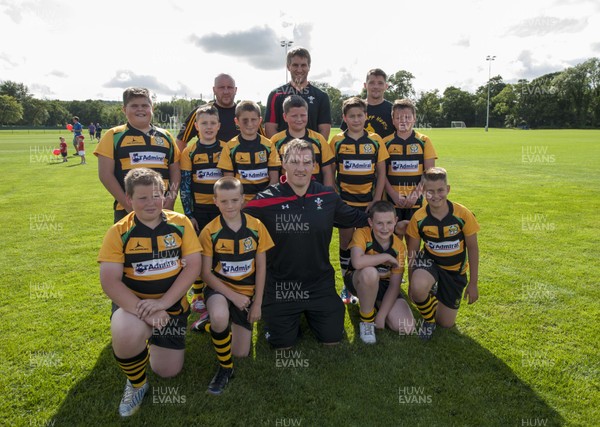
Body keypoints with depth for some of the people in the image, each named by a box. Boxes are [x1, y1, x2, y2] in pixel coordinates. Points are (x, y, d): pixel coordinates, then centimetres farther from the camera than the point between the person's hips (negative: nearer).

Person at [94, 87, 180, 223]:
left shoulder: (165, 136, 14)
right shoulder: (114, 136, 5)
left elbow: (175, 170, 15)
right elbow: (105, 174, -1)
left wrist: (172, 197, -1)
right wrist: (126, 203, -9)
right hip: (128, 210, -3)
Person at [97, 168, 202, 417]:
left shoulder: (180, 223, -6)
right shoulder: (119, 232, -10)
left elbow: (193, 266, -12)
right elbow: (109, 281, -16)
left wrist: (163, 303, -23)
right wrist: (143, 310, -31)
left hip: (172, 305, 2)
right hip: (134, 303, -2)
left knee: (168, 372, 7)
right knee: (127, 337, -36)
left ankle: (153, 340, 42)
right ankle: (136, 384, 0)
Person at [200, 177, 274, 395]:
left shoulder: (256, 227, -7)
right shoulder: (210, 232, -13)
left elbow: (261, 267, -2)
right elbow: (206, 272, -11)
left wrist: (257, 304, -4)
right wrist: (233, 296, -18)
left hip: (247, 290, 2)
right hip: (219, 287, -2)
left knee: (241, 352, 2)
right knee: (219, 317, -38)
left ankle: (232, 325, 36)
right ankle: (225, 368, -10)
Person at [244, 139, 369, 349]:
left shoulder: (328, 196, -2)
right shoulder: (265, 200, -12)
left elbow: (358, 219, 12)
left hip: (320, 283, 3)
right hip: (280, 287, -2)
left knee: (332, 339, 7)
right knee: (283, 344, 4)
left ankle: (309, 313, 37)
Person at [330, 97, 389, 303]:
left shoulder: (375, 141, 1)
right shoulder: (337, 141, 0)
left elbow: (381, 173, 3)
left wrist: (376, 201, -4)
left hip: (368, 201, 0)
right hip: (344, 201, 0)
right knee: (345, 243, 7)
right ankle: (347, 286, 21)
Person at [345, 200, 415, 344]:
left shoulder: (399, 246, -11)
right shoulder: (362, 234, -23)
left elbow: (394, 285, -11)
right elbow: (357, 262, -43)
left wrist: (381, 316, -17)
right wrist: (387, 256, -30)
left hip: (384, 285, 4)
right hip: (359, 282, -3)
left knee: (405, 327, -15)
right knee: (370, 272, -40)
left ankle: (374, 305, 15)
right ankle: (366, 320, -14)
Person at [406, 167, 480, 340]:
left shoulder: (463, 214, -19)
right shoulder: (418, 218, -17)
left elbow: (472, 248, -7)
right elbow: (412, 252, -4)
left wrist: (473, 283, -5)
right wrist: (411, 283, -2)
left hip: (455, 269, 1)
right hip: (429, 261, -1)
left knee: (446, 323, 6)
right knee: (418, 288, -38)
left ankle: (437, 294, 39)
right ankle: (428, 319, -3)